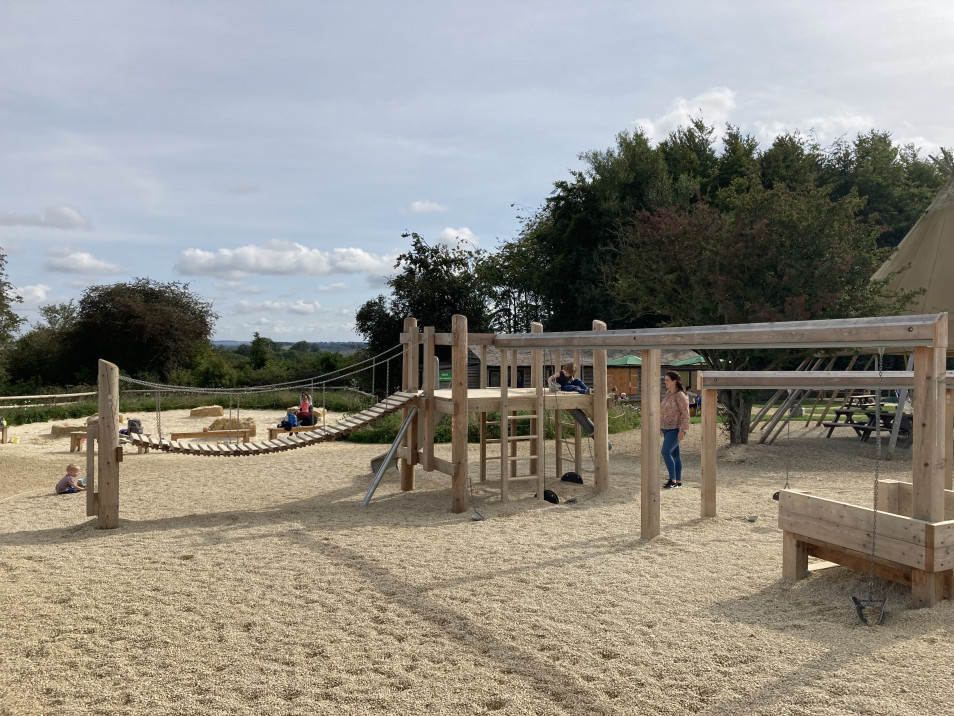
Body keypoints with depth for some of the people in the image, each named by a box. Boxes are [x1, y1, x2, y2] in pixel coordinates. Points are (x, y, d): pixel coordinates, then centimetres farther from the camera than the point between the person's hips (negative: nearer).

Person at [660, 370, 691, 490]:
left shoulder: (680, 395, -15)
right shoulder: (668, 393, 11)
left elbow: (685, 413, -18)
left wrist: (682, 431, -21)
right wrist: (660, 426, 18)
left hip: (676, 429, -9)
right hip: (667, 429, 9)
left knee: (665, 452, -16)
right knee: (674, 455, 11)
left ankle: (672, 480, -10)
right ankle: (678, 481, 16)